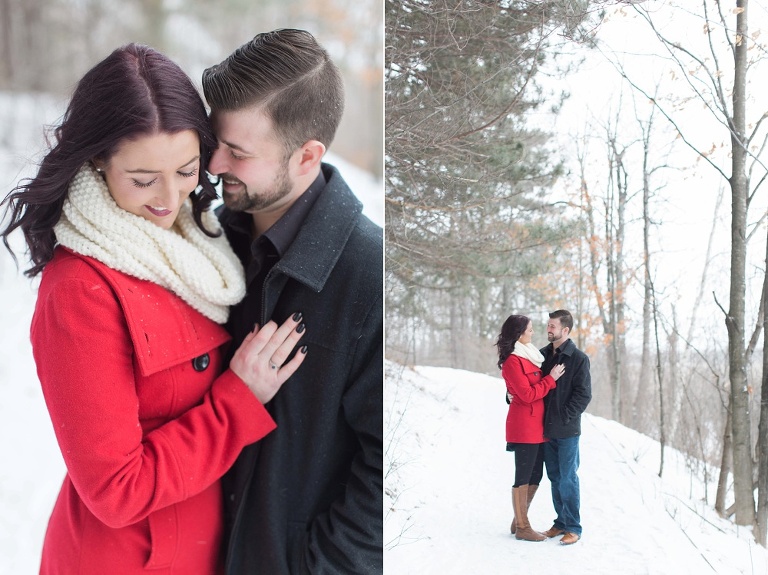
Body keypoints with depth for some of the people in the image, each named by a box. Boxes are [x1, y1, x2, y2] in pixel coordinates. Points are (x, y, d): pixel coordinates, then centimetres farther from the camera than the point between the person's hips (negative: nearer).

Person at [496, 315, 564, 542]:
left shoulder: (529, 356, 17)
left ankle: (519, 520, 22)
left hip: (537, 427, 9)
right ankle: (522, 527, 3)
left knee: (535, 475, 12)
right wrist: (551, 379, -12)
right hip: (524, 427, -9)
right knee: (523, 476, -3)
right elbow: (528, 394, -16)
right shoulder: (513, 361, -12)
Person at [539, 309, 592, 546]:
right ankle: (561, 522, 23)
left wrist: (565, 418, -16)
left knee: (568, 479, -1)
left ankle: (573, 527, 7)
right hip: (546, 428, 6)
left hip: (567, 430, -6)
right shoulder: (543, 354, 9)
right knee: (555, 478, 13)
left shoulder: (579, 358, -8)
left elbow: (584, 394, -11)